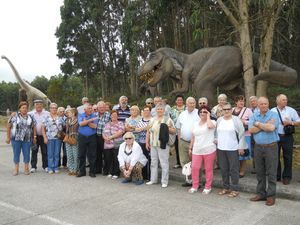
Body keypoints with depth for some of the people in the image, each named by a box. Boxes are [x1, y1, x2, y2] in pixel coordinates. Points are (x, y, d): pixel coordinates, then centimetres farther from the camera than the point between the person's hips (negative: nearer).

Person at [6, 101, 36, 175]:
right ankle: (16, 169, 15)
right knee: (16, 153, 4)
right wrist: (8, 137, -1)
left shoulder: (30, 117, 8)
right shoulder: (14, 117, 0)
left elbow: (34, 127, 10)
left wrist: (34, 137, 4)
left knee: (26, 153, 4)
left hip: (27, 139, 2)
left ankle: (26, 169, 16)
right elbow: (8, 127, 2)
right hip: (16, 139, -1)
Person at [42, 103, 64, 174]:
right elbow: (43, 128, 2)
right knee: (50, 154, 1)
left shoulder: (60, 118, 9)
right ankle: (50, 168, 9)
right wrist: (45, 137, -5)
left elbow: (63, 127, 11)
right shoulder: (46, 118, 3)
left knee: (57, 154, 6)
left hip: (58, 138, 2)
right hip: (50, 138, -2)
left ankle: (56, 167, 15)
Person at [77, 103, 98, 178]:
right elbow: (81, 123, -13)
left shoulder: (94, 116, 3)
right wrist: (90, 120, -16)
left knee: (92, 155, 1)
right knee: (81, 155, 6)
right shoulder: (80, 115, 5)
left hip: (92, 137, -1)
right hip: (82, 137, 1)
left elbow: (94, 126, -10)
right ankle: (81, 171, 17)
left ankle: (92, 171, 11)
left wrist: (86, 122, -10)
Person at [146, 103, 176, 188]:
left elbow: (174, 131, -3)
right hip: (153, 145, 5)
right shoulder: (152, 120, 12)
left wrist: (167, 128, -19)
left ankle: (164, 181, 8)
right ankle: (153, 179, 24)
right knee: (153, 162, 12)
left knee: (164, 163, -1)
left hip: (163, 145, -5)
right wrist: (147, 142, 9)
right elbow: (148, 132, 14)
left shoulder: (168, 120, -1)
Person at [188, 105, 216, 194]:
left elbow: (210, 126, -27)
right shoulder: (195, 124, 16)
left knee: (208, 169, 4)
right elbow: (193, 137, 19)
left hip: (209, 150, -4)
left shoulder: (212, 122, -1)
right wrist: (190, 148, 16)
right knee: (194, 168, 1)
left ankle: (208, 187, 18)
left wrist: (208, 116, -12)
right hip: (197, 150, 5)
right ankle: (194, 186, 16)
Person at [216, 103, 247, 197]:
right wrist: (216, 140, 8)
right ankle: (226, 187, 24)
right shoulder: (219, 120, 9)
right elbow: (216, 133, 19)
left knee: (233, 169, 1)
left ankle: (235, 189, 11)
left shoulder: (236, 120, -6)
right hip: (220, 149, 5)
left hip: (233, 149, -5)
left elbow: (241, 134, -6)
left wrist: (241, 147, -9)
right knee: (223, 169, 12)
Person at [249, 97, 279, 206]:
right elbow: (251, 130, -7)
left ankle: (271, 196, 12)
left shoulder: (274, 115, -5)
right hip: (258, 147, 4)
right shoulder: (254, 116, 6)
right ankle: (261, 194, 24)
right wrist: (265, 125, -14)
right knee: (259, 172, 12)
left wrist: (258, 124, -9)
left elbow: (271, 128, -22)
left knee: (271, 173, 2)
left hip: (271, 147, -4)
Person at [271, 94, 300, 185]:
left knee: (288, 157, 4)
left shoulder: (291, 110, 3)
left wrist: (290, 123, -12)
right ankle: (276, 176, 21)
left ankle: (287, 177, 15)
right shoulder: (272, 111, 3)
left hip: (287, 137, 0)